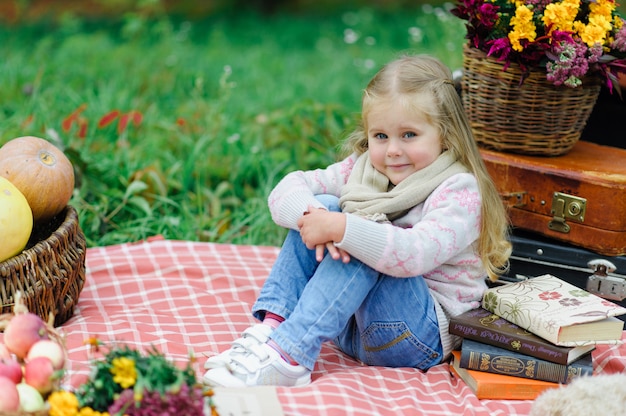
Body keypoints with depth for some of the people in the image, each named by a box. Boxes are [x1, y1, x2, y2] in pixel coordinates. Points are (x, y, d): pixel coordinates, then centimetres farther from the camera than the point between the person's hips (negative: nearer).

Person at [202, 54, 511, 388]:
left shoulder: (459, 191, -14)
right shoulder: (363, 169, 5)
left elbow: (415, 255, -32)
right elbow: (286, 191, -4)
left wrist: (340, 228, -36)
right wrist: (316, 218, -25)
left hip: (424, 336, -6)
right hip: (350, 321, 6)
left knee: (363, 243, -29)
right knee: (323, 205, -11)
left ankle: (288, 357, -37)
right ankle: (270, 327, -23)